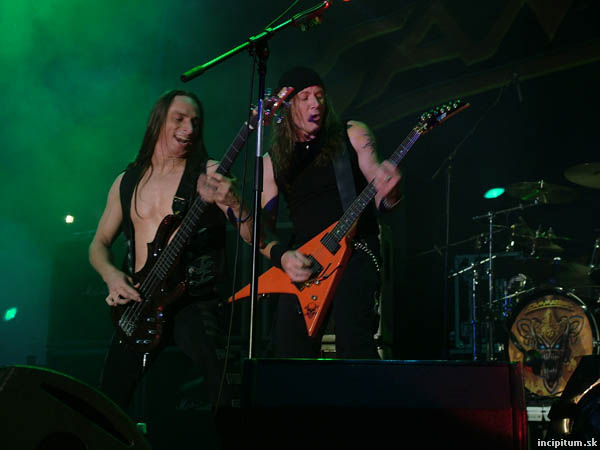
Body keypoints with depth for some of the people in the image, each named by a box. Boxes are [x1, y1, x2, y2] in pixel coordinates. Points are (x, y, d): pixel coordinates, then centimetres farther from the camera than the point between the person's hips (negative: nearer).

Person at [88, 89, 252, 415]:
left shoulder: (207, 174, -1)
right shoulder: (127, 181, 12)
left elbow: (254, 237, -10)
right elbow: (99, 244, 18)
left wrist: (232, 202, -30)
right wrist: (112, 276, -3)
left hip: (193, 300, -4)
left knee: (220, 392, -27)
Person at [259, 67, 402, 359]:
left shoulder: (352, 135, 6)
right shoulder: (272, 161, 11)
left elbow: (380, 196, -1)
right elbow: (263, 225, 9)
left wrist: (388, 192, -25)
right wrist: (281, 256, -11)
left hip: (355, 249, -3)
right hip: (302, 262, 3)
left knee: (353, 344, -22)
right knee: (288, 349, -2)